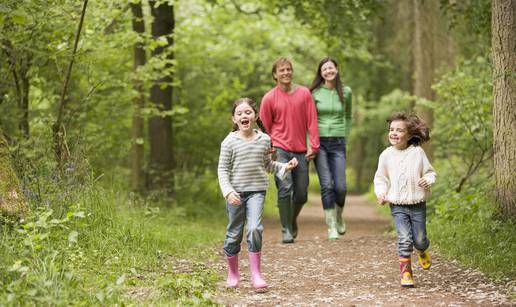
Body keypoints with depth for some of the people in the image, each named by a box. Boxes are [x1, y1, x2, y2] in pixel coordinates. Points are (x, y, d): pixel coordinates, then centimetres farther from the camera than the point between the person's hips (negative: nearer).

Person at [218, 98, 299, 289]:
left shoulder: (264, 140, 5)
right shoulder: (230, 142, -4)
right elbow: (223, 169, -4)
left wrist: (285, 167, 5)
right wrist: (228, 192, -17)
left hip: (257, 190, 1)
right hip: (236, 192, -1)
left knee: (254, 228, -18)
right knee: (234, 233, 7)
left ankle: (256, 273, -11)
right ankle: (233, 273, 25)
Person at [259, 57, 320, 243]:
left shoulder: (304, 93, 3)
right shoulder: (269, 98, -1)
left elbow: (311, 120, 2)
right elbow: (265, 127, 5)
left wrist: (314, 146, -4)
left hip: (301, 151, 2)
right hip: (280, 149, -2)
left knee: (301, 194, 6)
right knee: (285, 189, -16)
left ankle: (293, 219, 35)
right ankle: (286, 230, -8)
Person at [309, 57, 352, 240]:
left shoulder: (345, 92, 6)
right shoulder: (314, 93, -1)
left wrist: (345, 137, 11)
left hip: (338, 143, 2)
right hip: (319, 142, -2)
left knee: (340, 186, -5)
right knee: (327, 185, -9)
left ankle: (339, 217, 25)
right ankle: (331, 227, -1)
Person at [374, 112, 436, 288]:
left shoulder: (417, 152, -4)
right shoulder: (386, 155, 0)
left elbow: (430, 172, 5)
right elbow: (380, 178, 10)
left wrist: (427, 180, -17)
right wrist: (381, 193, -6)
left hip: (417, 204, 0)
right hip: (397, 206, 0)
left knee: (419, 239, 6)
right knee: (404, 239, -12)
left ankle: (422, 251, 42)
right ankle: (406, 274, -3)